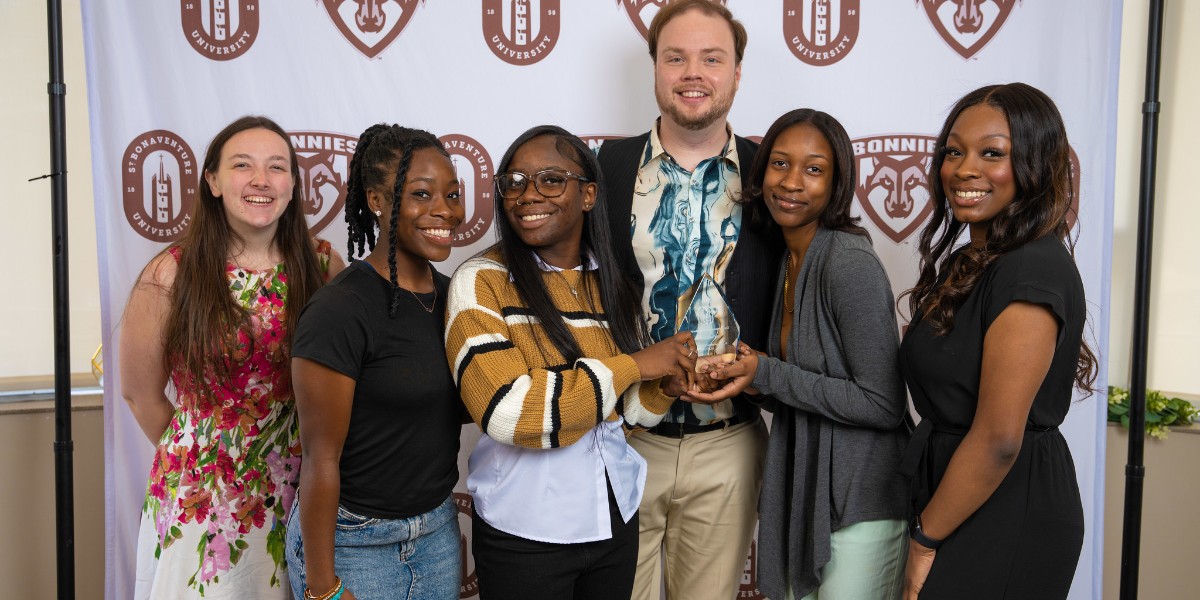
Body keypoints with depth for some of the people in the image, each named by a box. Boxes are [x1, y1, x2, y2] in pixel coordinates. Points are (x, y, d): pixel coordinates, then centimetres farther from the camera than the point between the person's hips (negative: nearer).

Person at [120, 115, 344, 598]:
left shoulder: (323, 267, -4)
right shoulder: (171, 275, -9)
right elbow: (141, 394, 1)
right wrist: (199, 456, 10)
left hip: (299, 492, 2)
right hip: (201, 502, -2)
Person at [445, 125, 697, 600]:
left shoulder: (612, 283, 2)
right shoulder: (480, 282, -14)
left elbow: (629, 409, 8)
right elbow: (507, 412, -25)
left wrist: (666, 384, -14)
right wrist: (632, 365, -21)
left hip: (616, 517, 5)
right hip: (523, 531, -4)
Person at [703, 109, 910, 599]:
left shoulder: (851, 263, -20)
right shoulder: (790, 261, 6)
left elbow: (883, 406, -22)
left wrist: (767, 375, -19)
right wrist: (737, 376, -3)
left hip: (860, 502, -8)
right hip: (803, 489, 8)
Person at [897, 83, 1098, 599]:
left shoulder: (1033, 271, -20)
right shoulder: (971, 263, 9)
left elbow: (998, 440, -24)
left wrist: (925, 539, -14)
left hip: (1007, 520, -8)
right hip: (960, 500, 9)